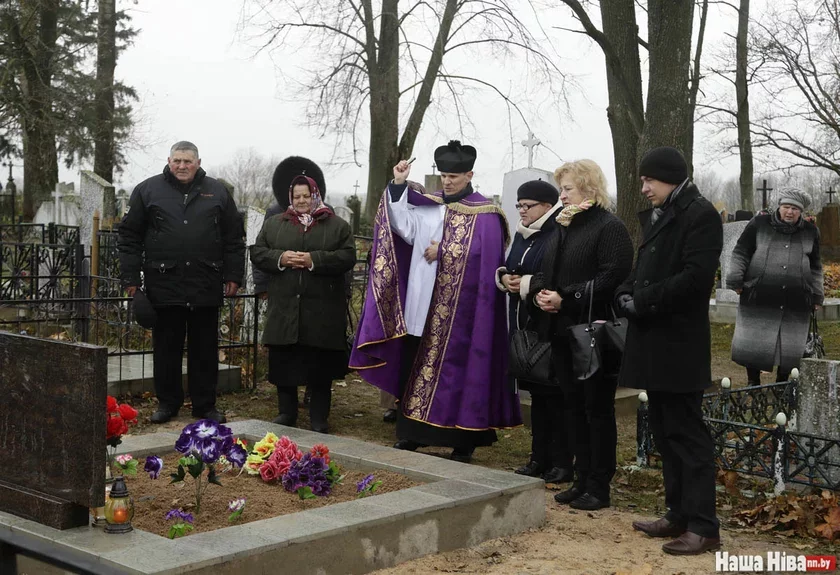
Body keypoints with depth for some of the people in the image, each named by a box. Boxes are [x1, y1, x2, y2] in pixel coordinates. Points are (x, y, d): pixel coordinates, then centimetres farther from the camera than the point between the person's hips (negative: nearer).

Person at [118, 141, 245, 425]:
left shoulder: (217, 192, 9)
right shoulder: (148, 190, 5)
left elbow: (234, 238, 10)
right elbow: (130, 236, 5)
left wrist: (233, 276, 4)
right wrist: (131, 278, 0)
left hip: (206, 287, 1)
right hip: (164, 285, -1)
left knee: (205, 348, 8)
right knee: (166, 348, 8)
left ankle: (205, 404, 17)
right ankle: (167, 402, 20)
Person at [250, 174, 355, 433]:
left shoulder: (337, 225, 4)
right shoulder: (273, 224, 12)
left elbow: (347, 256, -6)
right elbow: (257, 253, 7)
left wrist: (314, 260, -17)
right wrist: (280, 258, -13)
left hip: (322, 310, -2)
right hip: (284, 307, 2)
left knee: (320, 364, 3)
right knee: (283, 362, 7)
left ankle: (319, 417, 12)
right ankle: (286, 412, 21)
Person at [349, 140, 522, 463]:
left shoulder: (485, 214, -4)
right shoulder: (428, 206, 10)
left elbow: (482, 254, -14)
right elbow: (404, 227, -4)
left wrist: (442, 252, -11)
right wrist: (398, 186, -13)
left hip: (462, 307, -5)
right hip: (424, 303, 5)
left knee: (459, 367, -1)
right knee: (418, 364, 8)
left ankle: (464, 439, 8)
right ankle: (413, 432, 17)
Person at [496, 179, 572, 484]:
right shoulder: (521, 236, 14)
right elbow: (507, 268, 22)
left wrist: (529, 283, -19)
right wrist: (504, 277, 0)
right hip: (524, 323, 8)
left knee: (554, 395, -2)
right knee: (536, 393, 13)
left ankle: (562, 462, 8)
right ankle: (540, 458, 22)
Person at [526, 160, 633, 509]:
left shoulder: (610, 228, -10)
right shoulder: (562, 228, 17)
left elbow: (612, 277, -20)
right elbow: (544, 271, 20)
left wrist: (566, 298, -22)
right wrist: (539, 292, -2)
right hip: (561, 331, 8)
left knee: (597, 408, 0)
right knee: (574, 407, 13)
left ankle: (599, 487, 7)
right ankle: (582, 479, 22)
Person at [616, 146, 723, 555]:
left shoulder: (700, 215, -9)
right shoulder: (656, 217, 17)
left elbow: (695, 276, -19)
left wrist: (642, 300, -15)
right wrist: (627, 294, -2)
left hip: (679, 344, -9)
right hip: (653, 342, 9)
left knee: (687, 433, -6)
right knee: (665, 433, 12)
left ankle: (703, 527, -1)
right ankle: (679, 515, 21)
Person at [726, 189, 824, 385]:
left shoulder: (810, 232, 11)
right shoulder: (759, 224, 3)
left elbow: (815, 267, 18)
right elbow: (741, 253, 5)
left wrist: (817, 295, 16)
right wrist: (735, 280, -1)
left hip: (795, 303, 2)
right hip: (759, 299, -2)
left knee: (789, 348, 6)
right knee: (753, 343, 1)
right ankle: (753, 382, 17)